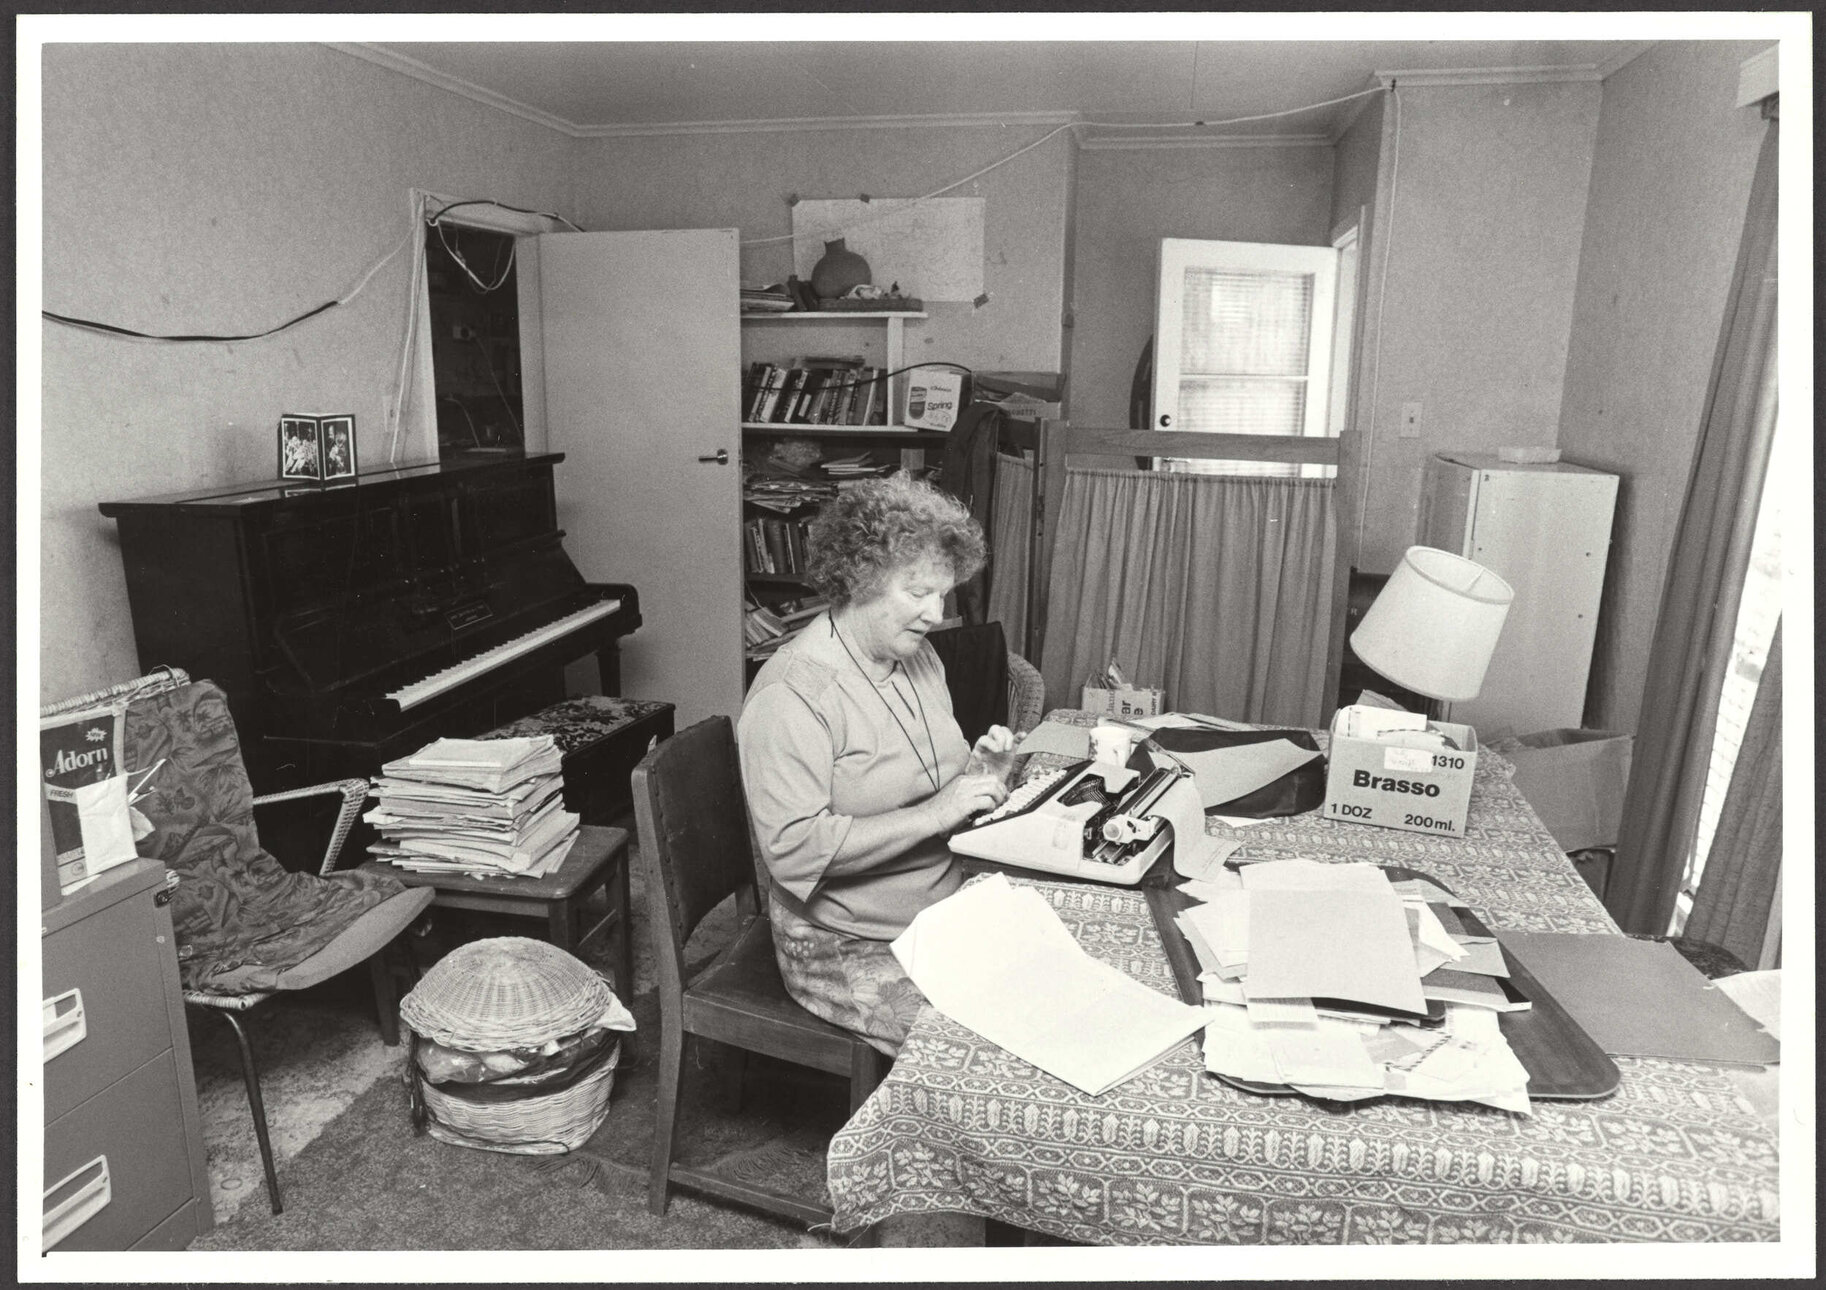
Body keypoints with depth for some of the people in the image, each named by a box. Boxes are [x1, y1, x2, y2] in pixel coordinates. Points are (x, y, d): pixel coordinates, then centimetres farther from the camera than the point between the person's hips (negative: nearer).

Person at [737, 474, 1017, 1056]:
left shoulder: (918, 656, 7)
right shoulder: (790, 694, -20)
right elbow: (793, 849, -26)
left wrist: (974, 768, -2)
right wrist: (933, 814, -26)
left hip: (946, 912, 8)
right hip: (848, 947, -8)